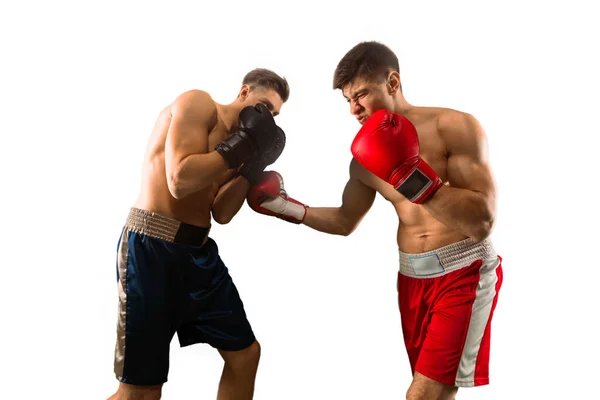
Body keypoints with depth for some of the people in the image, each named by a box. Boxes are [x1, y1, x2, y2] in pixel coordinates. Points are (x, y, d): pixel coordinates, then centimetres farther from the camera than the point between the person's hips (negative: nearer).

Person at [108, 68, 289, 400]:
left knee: (245, 353, 14)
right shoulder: (198, 103, -7)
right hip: (152, 248, -9)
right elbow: (179, 181, -22)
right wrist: (243, 144, -14)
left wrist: (252, 166, -1)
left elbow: (221, 214, 8)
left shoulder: (235, 140, 16)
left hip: (199, 250, 9)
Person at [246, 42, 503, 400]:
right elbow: (346, 222, 19)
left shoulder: (455, 126, -15)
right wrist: (289, 209, 7)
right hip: (412, 277, 6)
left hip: (464, 273, -6)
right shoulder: (367, 160, 3)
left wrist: (417, 182, -33)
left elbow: (483, 221, -22)